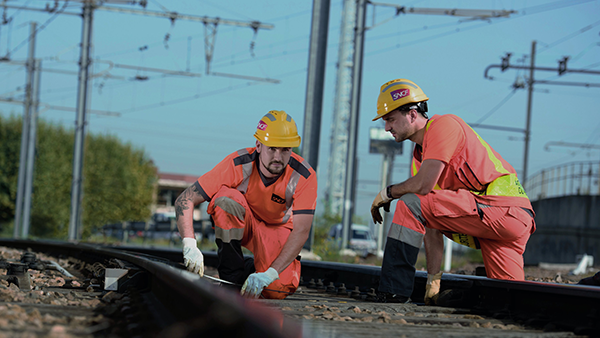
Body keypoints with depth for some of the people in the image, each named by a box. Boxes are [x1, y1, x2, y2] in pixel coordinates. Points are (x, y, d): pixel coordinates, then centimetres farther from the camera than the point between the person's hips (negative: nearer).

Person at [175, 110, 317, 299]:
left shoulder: (305, 177, -27)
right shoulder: (238, 165, -30)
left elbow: (301, 232, -32)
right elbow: (185, 200, -30)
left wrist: (270, 274, -44)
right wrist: (190, 245, -46)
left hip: (276, 229, 1)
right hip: (239, 223, -1)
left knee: (277, 290, -25)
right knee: (226, 198, -36)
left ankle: (254, 268, 13)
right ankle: (232, 276, -19)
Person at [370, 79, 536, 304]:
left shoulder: (444, 125, -6)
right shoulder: (419, 156, 20)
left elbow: (424, 185, -19)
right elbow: (431, 224, 17)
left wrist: (387, 193, 0)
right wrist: (433, 277, 12)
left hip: (507, 212, -10)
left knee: (410, 204, -17)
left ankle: (394, 292, -17)